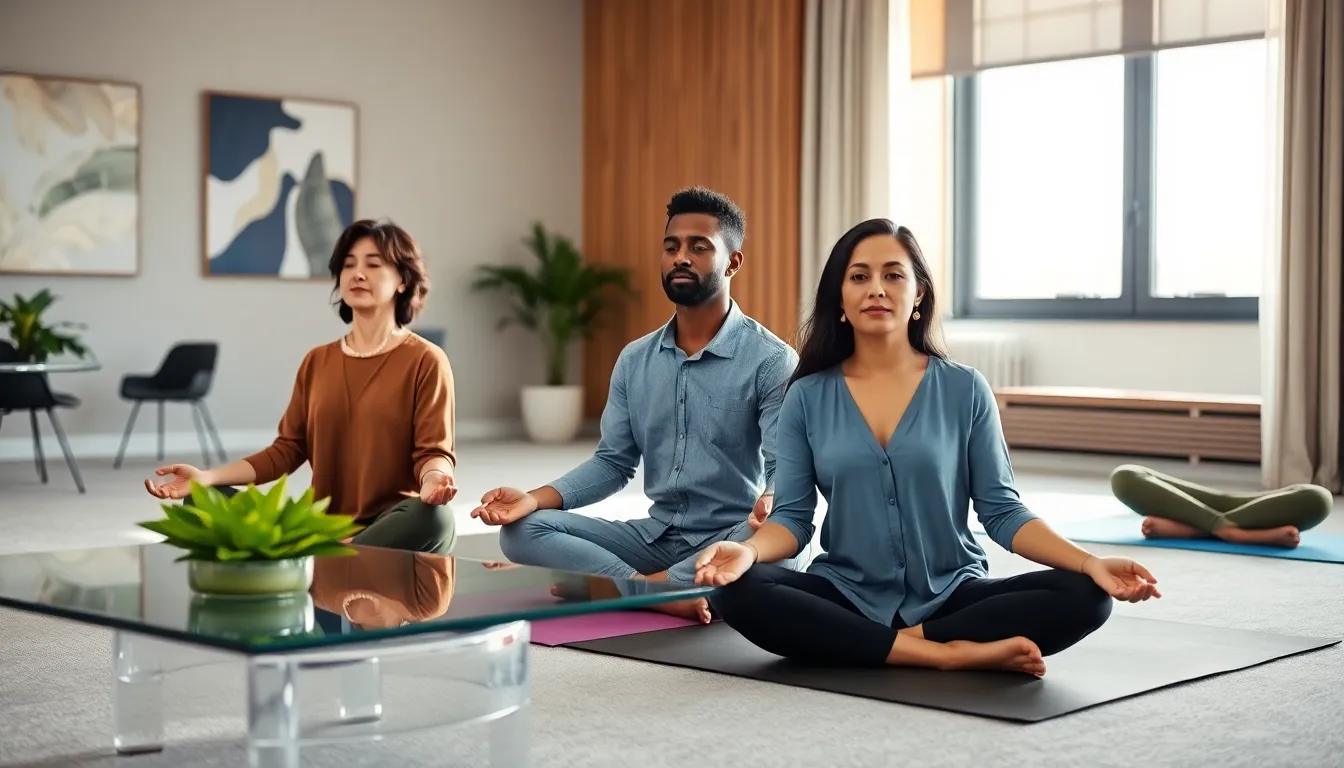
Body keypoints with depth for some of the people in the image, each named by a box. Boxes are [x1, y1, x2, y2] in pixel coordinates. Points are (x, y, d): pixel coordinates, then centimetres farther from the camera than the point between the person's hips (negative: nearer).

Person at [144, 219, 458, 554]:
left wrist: (433, 479, -31)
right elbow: (288, 449, 13)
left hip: (395, 527, -4)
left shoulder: (425, 361, 0)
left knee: (434, 517, -40)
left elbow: (433, 451, -6)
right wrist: (208, 476, 1)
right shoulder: (316, 361, 15)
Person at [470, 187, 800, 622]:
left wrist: (768, 504, -41)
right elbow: (613, 462, 9)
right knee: (523, 531, -13)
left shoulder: (772, 360, -8)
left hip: (731, 539, -5)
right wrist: (535, 499, -8)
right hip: (656, 535, 5)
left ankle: (614, 587, -28)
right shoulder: (635, 360, 9)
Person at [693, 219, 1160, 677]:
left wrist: (1090, 563, -15)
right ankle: (950, 653, -26)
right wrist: (748, 551, -22)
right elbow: (792, 515, 1)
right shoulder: (807, 397, 4)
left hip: (951, 596, -1)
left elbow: (1001, 511, 1)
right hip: (846, 598, 1)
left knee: (1082, 596, -24)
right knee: (737, 592, -30)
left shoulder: (964, 389, 2)